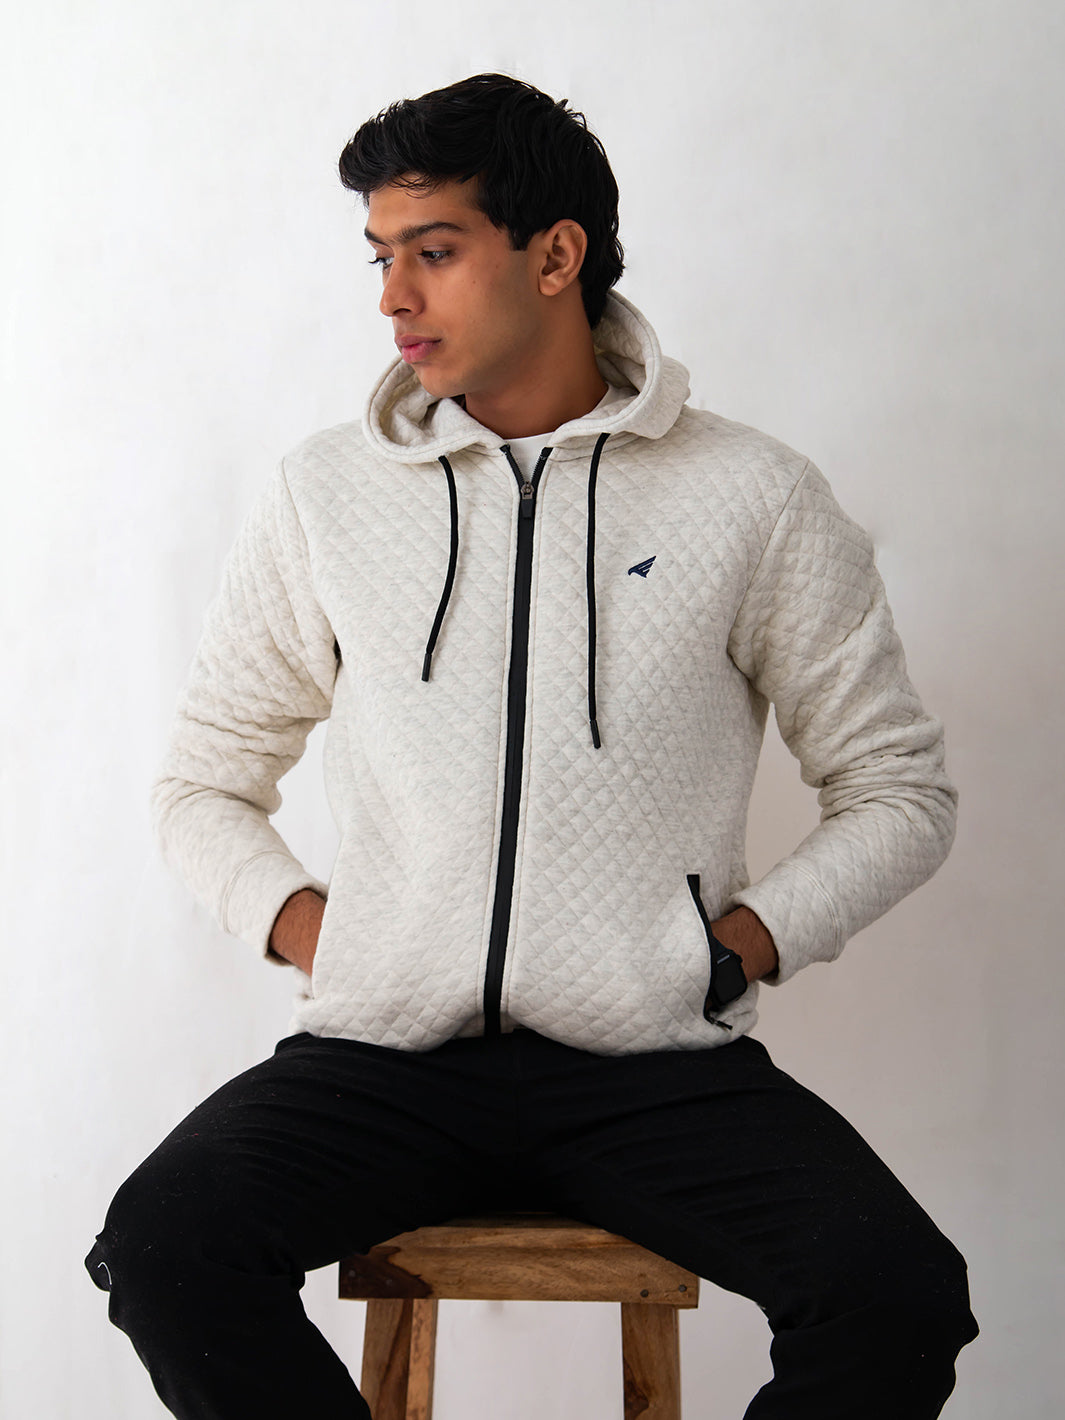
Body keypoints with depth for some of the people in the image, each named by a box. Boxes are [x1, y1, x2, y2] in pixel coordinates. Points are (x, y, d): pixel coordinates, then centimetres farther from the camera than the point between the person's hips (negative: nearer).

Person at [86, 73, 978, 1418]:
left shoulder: (753, 498, 4)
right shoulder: (325, 492, 10)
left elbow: (898, 789, 11)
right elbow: (203, 780, 18)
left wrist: (739, 946, -4)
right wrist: (299, 924, 0)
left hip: (658, 1066, -1)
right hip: (386, 1053, 2)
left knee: (900, 1301, -27)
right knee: (164, 1248, -26)